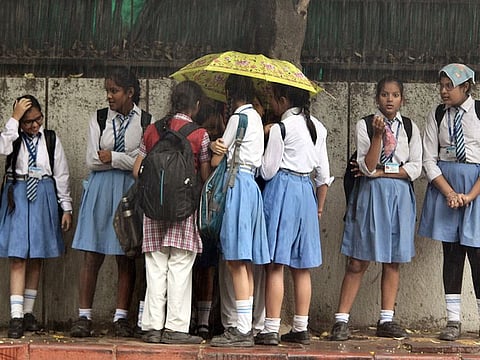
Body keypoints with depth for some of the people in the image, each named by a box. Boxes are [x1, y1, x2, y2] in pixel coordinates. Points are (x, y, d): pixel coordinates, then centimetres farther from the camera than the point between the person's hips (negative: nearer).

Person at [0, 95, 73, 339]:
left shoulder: (51, 140, 5)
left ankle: (28, 312, 17)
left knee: (36, 259, 7)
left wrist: (66, 207, 7)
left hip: (44, 198, 2)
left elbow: (61, 174, 8)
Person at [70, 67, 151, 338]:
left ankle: (121, 318, 6)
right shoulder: (99, 119, 9)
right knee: (92, 256, -2)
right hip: (100, 190, 1)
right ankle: (84, 317, 0)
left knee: (126, 257, 1)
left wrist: (112, 158, -7)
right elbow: (92, 161, 0)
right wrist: (128, 159, -6)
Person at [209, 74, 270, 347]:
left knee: (237, 261, -10)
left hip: (238, 184, -9)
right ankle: (245, 327, 11)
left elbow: (216, 160, -5)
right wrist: (221, 147, -4)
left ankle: (243, 330, -11)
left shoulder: (238, 117, -7)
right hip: (250, 184, 9)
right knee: (244, 262, 9)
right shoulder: (256, 117, 19)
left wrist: (216, 148, 15)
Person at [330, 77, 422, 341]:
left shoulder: (410, 128, 8)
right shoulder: (365, 125, 0)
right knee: (358, 262, -5)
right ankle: (341, 320, -3)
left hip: (401, 196, 3)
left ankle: (386, 321, 11)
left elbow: (415, 169, -1)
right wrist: (378, 135, -22)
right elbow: (368, 168, -10)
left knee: (393, 261, 5)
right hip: (371, 195, -3)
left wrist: (380, 172, -8)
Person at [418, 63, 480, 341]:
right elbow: (429, 160, 3)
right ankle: (453, 321, 9)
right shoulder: (437, 116, 5)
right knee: (451, 252, 5)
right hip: (444, 182, 3)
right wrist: (450, 193, -9)